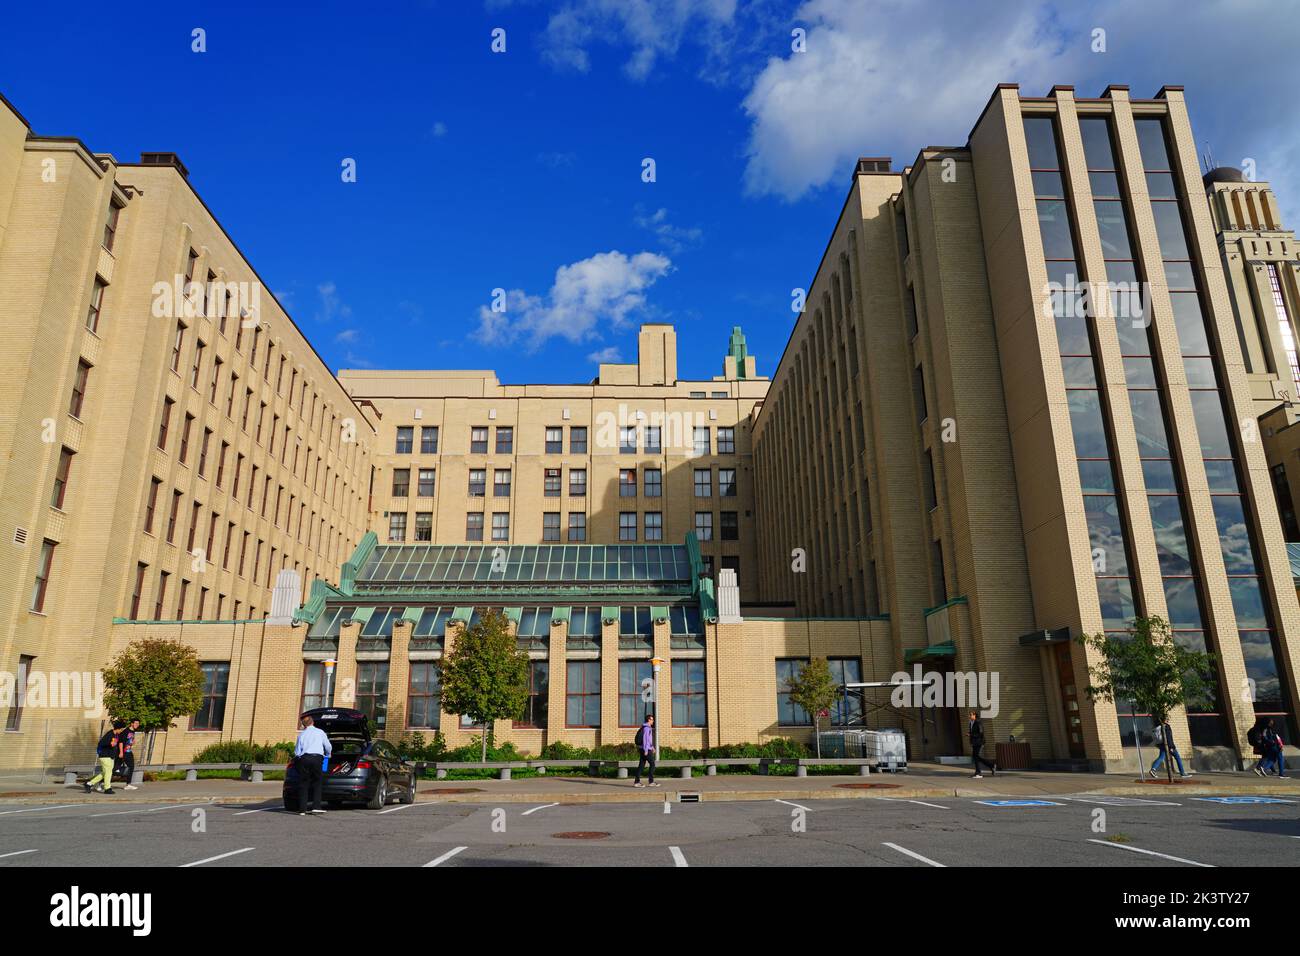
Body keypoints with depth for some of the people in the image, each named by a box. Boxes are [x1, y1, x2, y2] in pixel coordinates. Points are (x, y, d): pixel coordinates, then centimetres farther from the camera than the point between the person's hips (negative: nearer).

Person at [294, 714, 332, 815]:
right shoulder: (320, 732, 14)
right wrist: (328, 756, 39)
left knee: (303, 784, 5)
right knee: (317, 783, 7)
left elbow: (297, 752, 11)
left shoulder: (301, 734, 15)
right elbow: (328, 747, 19)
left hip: (304, 759, 1)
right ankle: (316, 806, -4)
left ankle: (302, 809, 1)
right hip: (316, 758, -1)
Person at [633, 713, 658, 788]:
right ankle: (651, 782, -2)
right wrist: (646, 750, -22)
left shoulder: (645, 727, 17)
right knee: (652, 764, -3)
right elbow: (645, 739, -20)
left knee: (641, 765, 6)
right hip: (646, 749, -9)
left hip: (642, 749, 9)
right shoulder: (647, 728, -14)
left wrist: (652, 747, 27)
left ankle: (637, 782, 4)